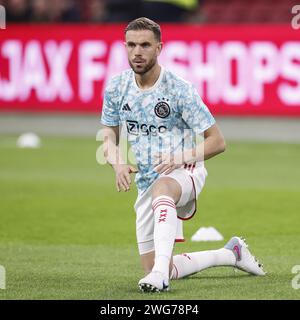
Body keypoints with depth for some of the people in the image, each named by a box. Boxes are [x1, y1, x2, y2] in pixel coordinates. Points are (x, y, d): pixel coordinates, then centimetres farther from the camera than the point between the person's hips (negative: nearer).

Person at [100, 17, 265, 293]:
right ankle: (231, 254, 26)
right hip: (147, 184, 6)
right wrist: (118, 164, -11)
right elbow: (109, 138, 11)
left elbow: (217, 142, -11)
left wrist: (180, 158, -26)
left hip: (184, 171, -6)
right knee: (161, 273, 4)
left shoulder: (179, 89, -14)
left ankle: (160, 271, -55)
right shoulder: (116, 88, -1)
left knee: (161, 188, -44)